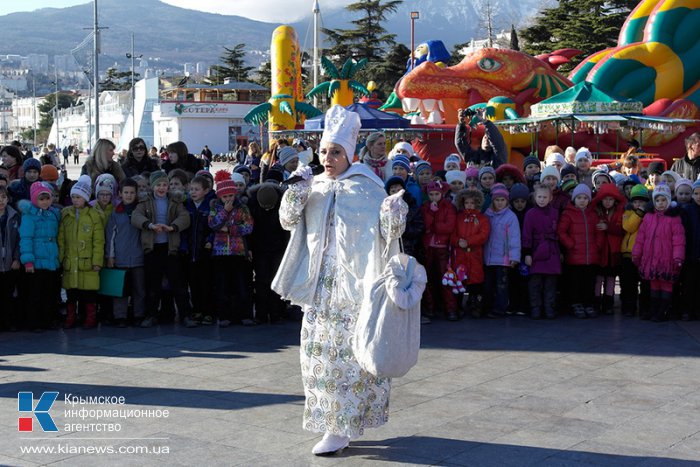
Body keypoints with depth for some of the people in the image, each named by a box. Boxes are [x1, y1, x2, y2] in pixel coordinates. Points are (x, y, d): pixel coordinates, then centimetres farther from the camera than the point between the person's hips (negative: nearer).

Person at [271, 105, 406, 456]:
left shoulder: (367, 187, -1)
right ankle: (333, 418, 21)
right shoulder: (314, 187, 12)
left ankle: (341, 427, 1)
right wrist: (297, 190, -9)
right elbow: (288, 221, 5)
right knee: (319, 350, 8)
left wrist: (393, 219, -25)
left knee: (348, 351, -5)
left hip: (354, 282, -5)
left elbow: (385, 232, -3)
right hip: (320, 284, 5)